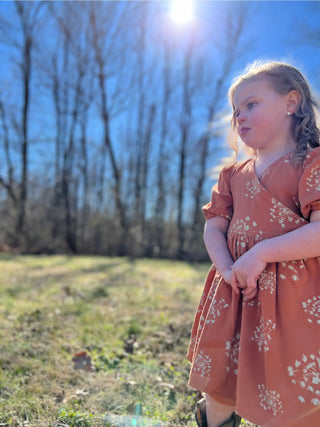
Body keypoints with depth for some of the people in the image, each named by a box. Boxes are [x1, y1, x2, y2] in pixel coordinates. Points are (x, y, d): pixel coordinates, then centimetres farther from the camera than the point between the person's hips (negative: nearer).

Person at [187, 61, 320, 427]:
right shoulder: (233, 174, 15)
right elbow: (214, 228, 9)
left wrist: (260, 254, -22)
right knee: (217, 394, 14)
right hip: (235, 294, 6)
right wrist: (227, 269, -10)